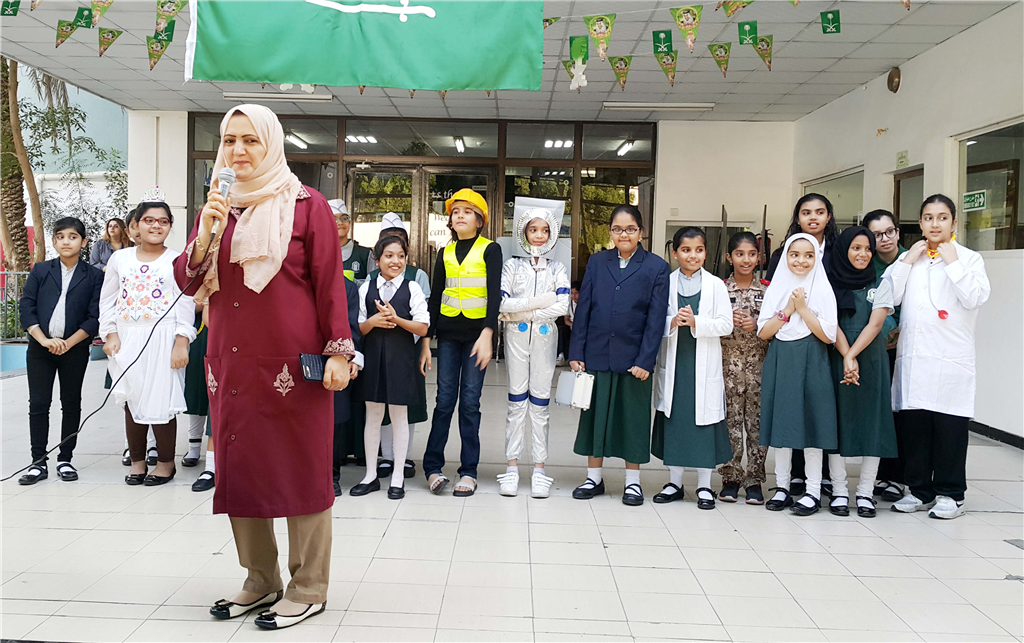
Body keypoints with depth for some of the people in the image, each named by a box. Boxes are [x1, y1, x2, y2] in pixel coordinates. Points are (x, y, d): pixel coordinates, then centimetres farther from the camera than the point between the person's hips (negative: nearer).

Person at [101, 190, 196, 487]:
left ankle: (165, 463, 12)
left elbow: (186, 304, -3)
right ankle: (137, 462, 20)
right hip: (126, 341, 3)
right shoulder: (120, 258, 11)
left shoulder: (177, 260, 1)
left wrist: (182, 343, -10)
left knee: (161, 401, -3)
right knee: (132, 401, 7)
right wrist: (110, 335, 2)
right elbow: (107, 301, 13)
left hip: (162, 341, -3)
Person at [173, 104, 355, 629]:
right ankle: (260, 580, 28)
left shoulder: (306, 205, -2)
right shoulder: (216, 206, 13)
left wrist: (339, 351, -11)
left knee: (301, 470, 1)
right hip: (231, 362, 6)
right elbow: (187, 281, 8)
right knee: (239, 466, 11)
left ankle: (309, 589, 14)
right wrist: (207, 230, -8)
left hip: (293, 363, -5)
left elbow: (330, 282, -5)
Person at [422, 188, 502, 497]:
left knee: (470, 401, 0)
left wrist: (487, 335, -20)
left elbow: (494, 294, -8)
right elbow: (434, 297, 11)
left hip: (477, 333, -2)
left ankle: (469, 471, 8)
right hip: (448, 333, 3)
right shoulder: (445, 253, 11)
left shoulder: (490, 250, 1)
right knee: (445, 399, 1)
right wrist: (426, 340, 5)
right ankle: (432, 465, 9)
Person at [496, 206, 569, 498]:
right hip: (516, 336, 0)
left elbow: (563, 306, -7)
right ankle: (512, 466, 8)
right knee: (516, 401, 2)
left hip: (545, 336, 0)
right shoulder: (512, 265, 6)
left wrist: (523, 311, -10)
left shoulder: (557, 269, 7)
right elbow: (501, 302, -7)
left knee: (540, 402, 3)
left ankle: (539, 467, 9)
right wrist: (541, 301, -11)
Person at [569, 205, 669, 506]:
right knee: (595, 413, 10)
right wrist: (576, 352, 0)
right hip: (597, 354, 2)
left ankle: (632, 481, 22)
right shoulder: (597, 262, 5)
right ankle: (594, 478, 24)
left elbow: (656, 318, -5)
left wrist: (645, 360, -11)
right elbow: (583, 308, 5)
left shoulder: (656, 267, -2)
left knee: (633, 416, 7)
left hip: (634, 357, -2)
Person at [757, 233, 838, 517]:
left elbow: (828, 335, -7)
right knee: (781, 423, 7)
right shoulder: (776, 288, 8)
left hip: (810, 363, -3)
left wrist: (803, 308, -12)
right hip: (780, 363, 3)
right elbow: (763, 332, 2)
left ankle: (813, 492, 9)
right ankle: (782, 487, 17)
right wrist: (788, 310, -9)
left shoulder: (823, 290, 0)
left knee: (810, 426, -1)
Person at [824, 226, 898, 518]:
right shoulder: (829, 282, 5)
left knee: (871, 421, 1)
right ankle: (839, 491, 9)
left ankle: (865, 492, 9)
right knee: (836, 420, 1)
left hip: (871, 360, 1)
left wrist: (852, 355, -17)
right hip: (836, 360, 0)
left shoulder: (881, 284, 6)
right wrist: (846, 358, -17)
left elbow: (876, 323, -6)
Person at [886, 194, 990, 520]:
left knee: (949, 426, 0)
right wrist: (907, 261, -1)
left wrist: (952, 262, -8)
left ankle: (950, 494, 12)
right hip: (912, 356, 3)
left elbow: (976, 297, -10)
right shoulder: (909, 258, 17)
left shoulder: (969, 258, 7)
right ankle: (920, 490, 17)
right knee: (912, 424, 6)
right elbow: (889, 297, 3)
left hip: (950, 358, -3)